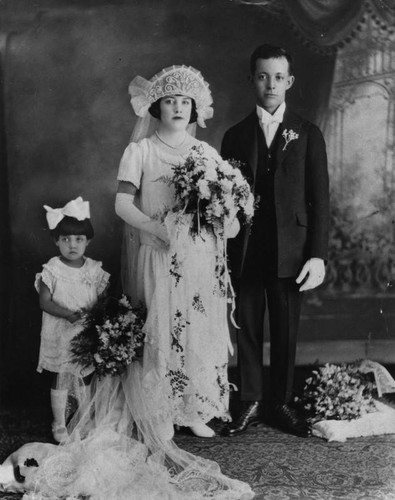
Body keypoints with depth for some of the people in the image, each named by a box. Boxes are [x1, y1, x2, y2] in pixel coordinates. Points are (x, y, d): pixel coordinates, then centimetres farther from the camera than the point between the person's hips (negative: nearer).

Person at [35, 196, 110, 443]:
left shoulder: (95, 269, 0)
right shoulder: (52, 270, -9)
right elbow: (45, 302, -11)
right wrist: (68, 314, -24)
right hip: (60, 335, -3)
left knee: (87, 377, 12)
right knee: (60, 379, 6)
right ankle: (60, 424, 20)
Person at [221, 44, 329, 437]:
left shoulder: (307, 135, 6)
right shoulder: (235, 136, 10)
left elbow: (319, 199, 2)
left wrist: (318, 255, -6)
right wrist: (221, 254, 1)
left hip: (289, 252, -1)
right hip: (244, 252, 1)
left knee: (286, 332, 6)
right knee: (248, 331, 6)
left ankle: (281, 404, 19)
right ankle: (251, 405, 17)